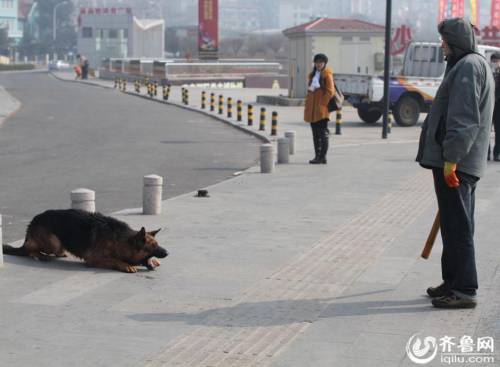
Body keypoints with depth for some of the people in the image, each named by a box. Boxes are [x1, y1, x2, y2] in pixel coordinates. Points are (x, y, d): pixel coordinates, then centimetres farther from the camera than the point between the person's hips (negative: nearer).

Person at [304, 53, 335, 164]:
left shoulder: (327, 75, -5)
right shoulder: (313, 75, 18)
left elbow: (330, 92, -11)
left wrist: (322, 104, -14)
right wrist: (307, 106, 13)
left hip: (322, 110, -8)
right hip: (312, 110, 8)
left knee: (323, 133, -6)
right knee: (315, 133, 10)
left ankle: (322, 157, -5)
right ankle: (317, 155, 15)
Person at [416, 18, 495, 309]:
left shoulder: (467, 67, -13)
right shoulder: (479, 64, 20)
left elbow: (464, 119, -22)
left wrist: (451, 159, -22)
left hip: (455, 163, -11)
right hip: (467, 162, 11)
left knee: (457, 226, -6)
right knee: (456, 225, 16)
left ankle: (464, 290, -2)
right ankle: (454, 282, 25)